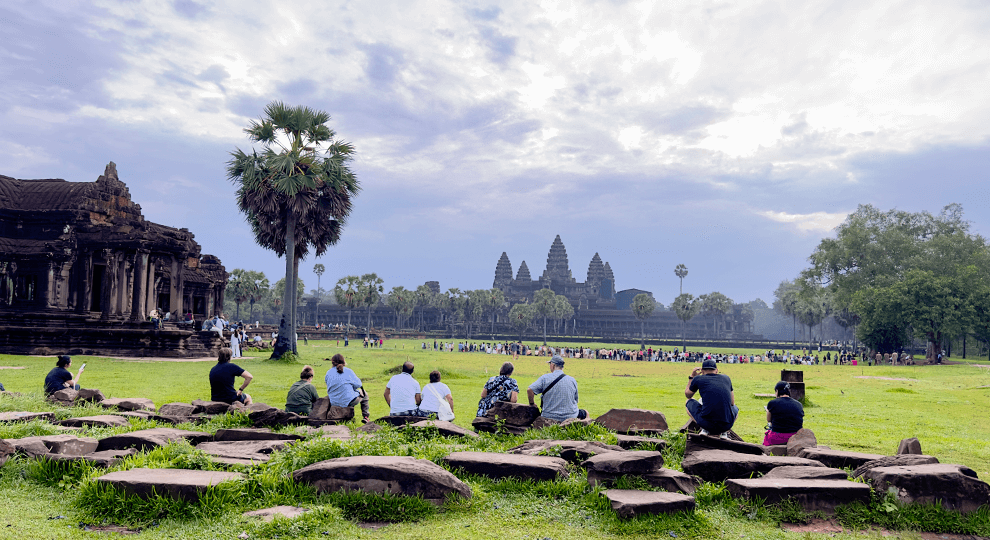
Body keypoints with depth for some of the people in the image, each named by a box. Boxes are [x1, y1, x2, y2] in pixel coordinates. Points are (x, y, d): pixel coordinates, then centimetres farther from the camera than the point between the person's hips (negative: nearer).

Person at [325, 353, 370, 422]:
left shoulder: (328, 373, 1)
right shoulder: (348, 371, -7)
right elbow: (358, 384, -6)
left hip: (334, 403, 4)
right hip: (349, 401, -4)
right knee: (364, 394, 25)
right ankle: (365, 416, 18)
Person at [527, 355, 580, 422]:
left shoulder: (545, 378, -6)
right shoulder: (572, 380, 2)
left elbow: (529, 390, -14)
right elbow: (575, 400, 11)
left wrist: (532, 404, 2)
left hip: (550, 417, -2)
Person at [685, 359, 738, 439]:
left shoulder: (698, 379, 6)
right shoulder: (726, 378, 14)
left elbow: (688, 395, 26)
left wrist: (691, 377, 37)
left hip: (706, 423, -2)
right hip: (727, 425, 2)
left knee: (689, 403, 26)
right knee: (735, 408, 37)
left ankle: (704, 429, 7)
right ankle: (724, 432, 11)